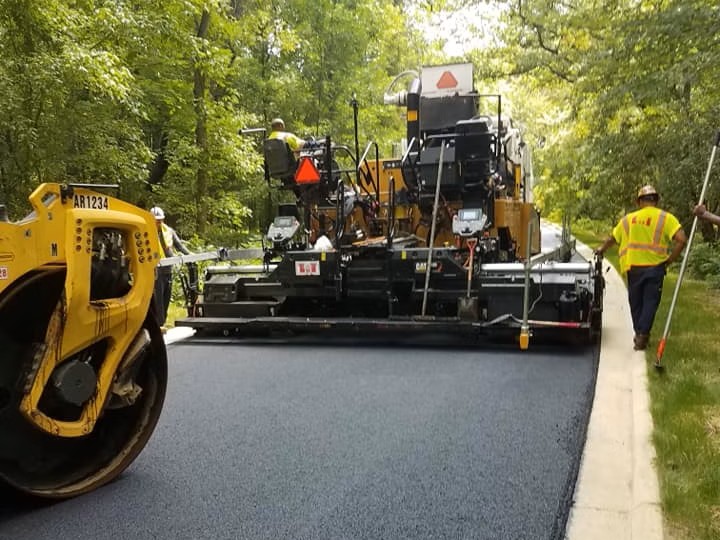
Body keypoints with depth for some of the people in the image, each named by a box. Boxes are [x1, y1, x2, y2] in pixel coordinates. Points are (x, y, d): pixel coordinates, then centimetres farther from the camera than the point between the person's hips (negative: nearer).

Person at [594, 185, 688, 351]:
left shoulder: (629, 219, 6)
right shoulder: (666, 218, -3)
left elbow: (612, 239, 15)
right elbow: (682, 239, -15)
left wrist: (601, 250, 35)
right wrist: (670, 259, -3)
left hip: (633, 267, 2)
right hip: (655, 267, -2)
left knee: (636, 302, 17)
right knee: (650, 302, 7)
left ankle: (639, 334, 28)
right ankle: (642, 336, 1)